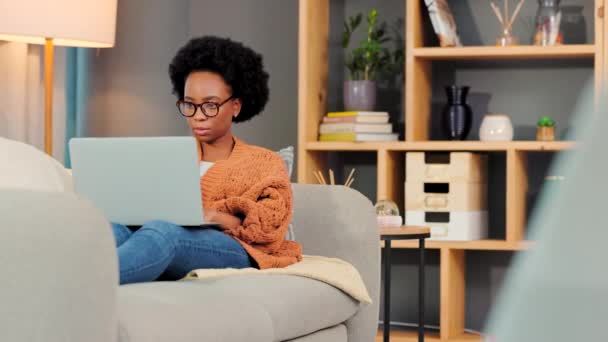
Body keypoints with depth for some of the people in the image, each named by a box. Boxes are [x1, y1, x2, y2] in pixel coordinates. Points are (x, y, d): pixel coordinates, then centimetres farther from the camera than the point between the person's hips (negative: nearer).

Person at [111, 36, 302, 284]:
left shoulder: (265, 163, 23)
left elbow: (268, 227, 5)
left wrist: (210, 215, -13)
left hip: (234, 252, -3)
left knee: (163, 232, -39)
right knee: (115, 228, -33)